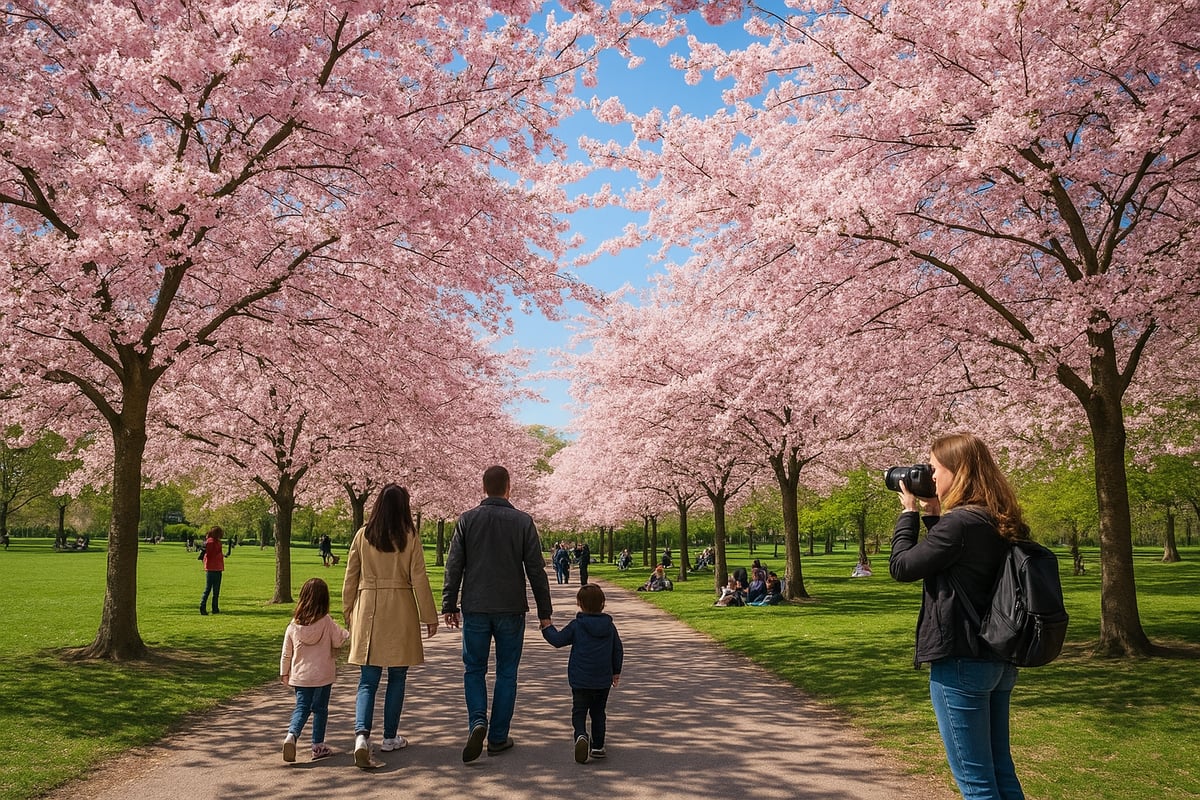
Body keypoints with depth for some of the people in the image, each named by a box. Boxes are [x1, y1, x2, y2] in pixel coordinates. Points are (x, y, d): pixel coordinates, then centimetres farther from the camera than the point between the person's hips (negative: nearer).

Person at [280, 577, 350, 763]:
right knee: (320, 708, 9)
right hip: (323, 674, -2)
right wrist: (348, 633, 18)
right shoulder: (327, 622, -13)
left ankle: (291, 735, -13)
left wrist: (284, 673, 17)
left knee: (301, 707, 10)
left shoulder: (293, 625, -3)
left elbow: (286, 652, 4)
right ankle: (318, 745, 14)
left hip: (300, 675, 2)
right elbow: (339, 641, -3)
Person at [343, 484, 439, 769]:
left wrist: (348, 612, 18)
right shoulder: (410, 537, -4)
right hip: (400, 611, -2)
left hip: (368, 609, 2)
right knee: (397, 678, 12)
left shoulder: (363, 535, 2)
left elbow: (350, 577, 6)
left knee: (368, 680, 5)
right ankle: (390, 737, 20)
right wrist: (430, 616, 3)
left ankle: (362, 733, -13)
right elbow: (419, 578, -4)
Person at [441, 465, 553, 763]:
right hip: (511, 609, 0)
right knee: (506, 672, 10)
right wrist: (544, 612, 4)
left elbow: (453, 567, -1)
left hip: (475, 609, 1)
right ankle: (498, 738, 13)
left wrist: (449, 605, 7)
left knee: (474, 669, 14)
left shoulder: (467, 520, -1)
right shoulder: (523, 522, -3)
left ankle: (477, 721, -7)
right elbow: (536, 570, -2)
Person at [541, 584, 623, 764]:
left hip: (580, 680, -3)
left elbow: (558, 640, -1)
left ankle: (581, 735, -24)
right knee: (598, 712, 17)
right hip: (603, 681, 3)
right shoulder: (609, 626, 3)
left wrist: (547, 628, 17)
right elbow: (618, 651, 10)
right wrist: (616, 672, 22)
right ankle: (598, 746, 18)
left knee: (579, 712, 2)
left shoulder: (576, 626, -8)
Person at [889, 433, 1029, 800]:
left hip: (960, 660, -9)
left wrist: (909, 512, 0)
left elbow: (901, 567, -11)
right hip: (998, 660, 9)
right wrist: (932, 514, 13)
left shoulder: (960, 522, -20)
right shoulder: (998, 524, 7)